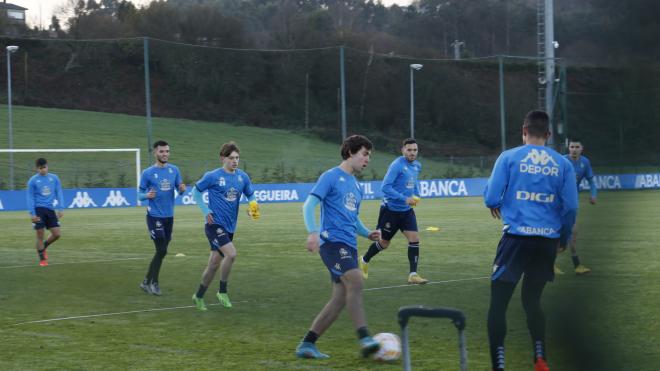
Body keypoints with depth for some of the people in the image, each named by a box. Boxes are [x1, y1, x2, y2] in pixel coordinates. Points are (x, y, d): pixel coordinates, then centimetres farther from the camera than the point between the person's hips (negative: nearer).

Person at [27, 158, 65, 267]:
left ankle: (43, 247, 27)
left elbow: (59, 193, 9)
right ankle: (42, 259, 10)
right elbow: (30, 197, -2)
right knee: (40, 235, -3)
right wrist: (32, 214, -9)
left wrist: (60, 209, 2)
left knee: (57, 234, 0)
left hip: (50, 210, 3)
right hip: (38, 209, -3)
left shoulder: (54, 178, 6)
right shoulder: (33, 180, -3)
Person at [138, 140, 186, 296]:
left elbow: (180, 189, 10)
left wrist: (182, 189, -14)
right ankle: (153, 282, 3)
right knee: (161, 251, -10)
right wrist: (147, 195, -24)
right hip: (154, 216, -5)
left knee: (161, 251, 9)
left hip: (169, 216, 5)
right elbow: (140, 194, -2)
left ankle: (147, 282, 21)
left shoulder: (174, 170, 5)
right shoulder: (148, 173, -6)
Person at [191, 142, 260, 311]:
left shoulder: (242, 177, 4)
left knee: (214, 263, 12)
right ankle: (222, 292, -7)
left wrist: (253, 206, -6)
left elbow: (250, 195, 16)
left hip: (229, 227, 6)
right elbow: (196, 191, 3)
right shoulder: (212, 176, -9)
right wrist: (206, 211, -7)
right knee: (231, 253, -23)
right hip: (215, 224, -6)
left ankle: (199, 296, 27)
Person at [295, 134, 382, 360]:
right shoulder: (331, 177, -2)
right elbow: (309, 205, -9)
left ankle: (306, 345, 8)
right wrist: (312, 232, -25)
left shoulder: (356, 186, 22)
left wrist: (368, 234, 12)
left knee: (340, 300, 2)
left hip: (349, 246, 9)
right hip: (333, 240, -9)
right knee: (355, 281, -26)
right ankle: (364, 340, -30)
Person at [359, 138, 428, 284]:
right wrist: (405, 199, -29)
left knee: (414, 239, -10)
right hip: (391, 210, -6)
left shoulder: (417, 166, 6)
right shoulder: (396, 165, -18)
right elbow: (385, 187, -24)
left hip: (406, 211, 6)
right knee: (384, 242, 8)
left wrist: (416, 195, 9)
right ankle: (364, 261, 35)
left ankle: (413, 275, -7)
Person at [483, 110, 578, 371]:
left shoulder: (509, 157, -2)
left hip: (517, 237, -3)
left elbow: (491, 198, -4)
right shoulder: (562, 164, 5)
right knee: (532, 301, 20)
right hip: (548, 240, 3)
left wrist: (495, 206, 20)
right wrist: (564, 236, 19)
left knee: (498, 303, 2)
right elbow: (571, 206, 2)